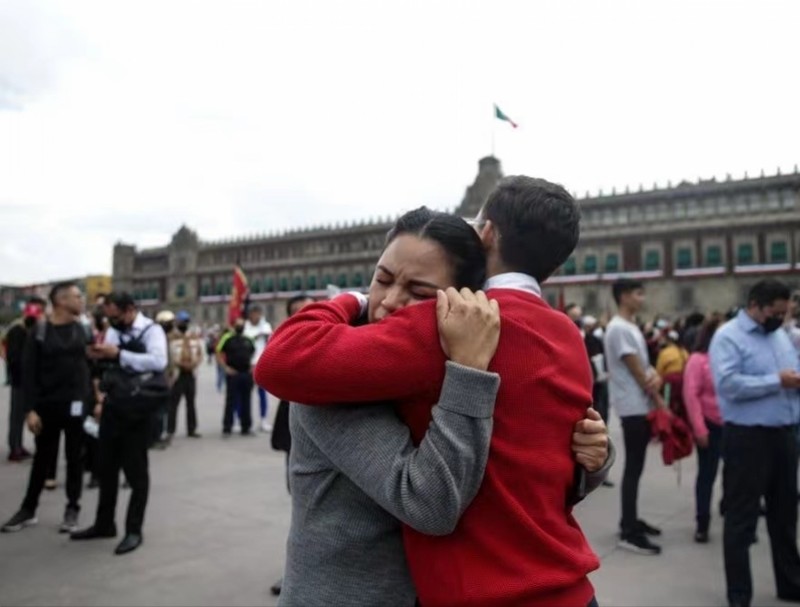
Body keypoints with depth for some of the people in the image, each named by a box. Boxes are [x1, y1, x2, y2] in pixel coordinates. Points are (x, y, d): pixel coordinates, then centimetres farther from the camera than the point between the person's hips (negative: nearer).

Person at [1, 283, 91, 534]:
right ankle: (28, 509, 26)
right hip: (47, 405, 0)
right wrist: (31, 409, -10)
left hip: (76, 404, 1)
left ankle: (72, 509, 20)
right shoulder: (39, 331, -2)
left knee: (74, 458, 8)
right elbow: (29, 372, -4)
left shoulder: (83, 329, 3)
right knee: (42, 458, 12)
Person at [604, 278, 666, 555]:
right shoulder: (619, 328, -16)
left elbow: (644, 364, 12)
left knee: (636, 466, 15)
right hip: (633, 407, -10)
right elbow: (636, 372, -17)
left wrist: (656, 376, -11)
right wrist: (660, 403, -10)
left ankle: (630, 520, 26)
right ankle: (629, 532, 0)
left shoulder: (631, 326, 15)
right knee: (634, 468, -6)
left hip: (642, 406, 10)